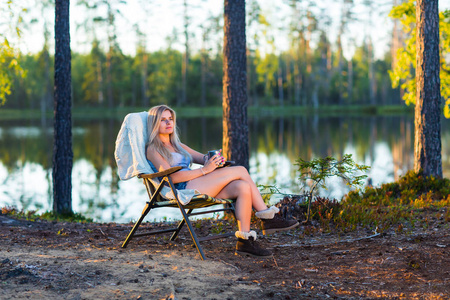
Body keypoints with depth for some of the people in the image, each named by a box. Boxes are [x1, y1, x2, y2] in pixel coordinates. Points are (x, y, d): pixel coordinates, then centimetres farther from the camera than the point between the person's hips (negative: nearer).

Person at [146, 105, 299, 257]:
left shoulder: (178, 145, 29)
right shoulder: (153, 149, 3)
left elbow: (202, 158, 19)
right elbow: (171, 177, -13)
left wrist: (214, 160, -8)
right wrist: (205, 170, -19)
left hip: (195, 185, 8)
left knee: (243, 187, -20)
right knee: (241, 171, -16)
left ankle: (245, 242, -22)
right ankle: (268, 217, -10)